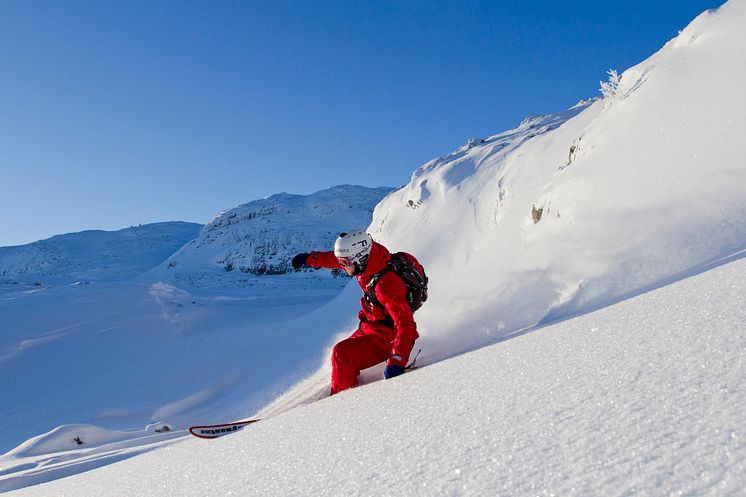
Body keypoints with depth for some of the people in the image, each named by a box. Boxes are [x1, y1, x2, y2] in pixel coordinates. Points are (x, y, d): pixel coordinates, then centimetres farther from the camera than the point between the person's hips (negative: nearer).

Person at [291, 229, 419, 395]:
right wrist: (309, 258, 26)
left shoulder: (386, 284, -33)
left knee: (342, 354, -18)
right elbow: (334, 258, 13)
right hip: (369, 327, 9)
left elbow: (406, 325, -37)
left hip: (384, 339, -9)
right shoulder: (367, 258, -8)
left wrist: (397, 361, -47)